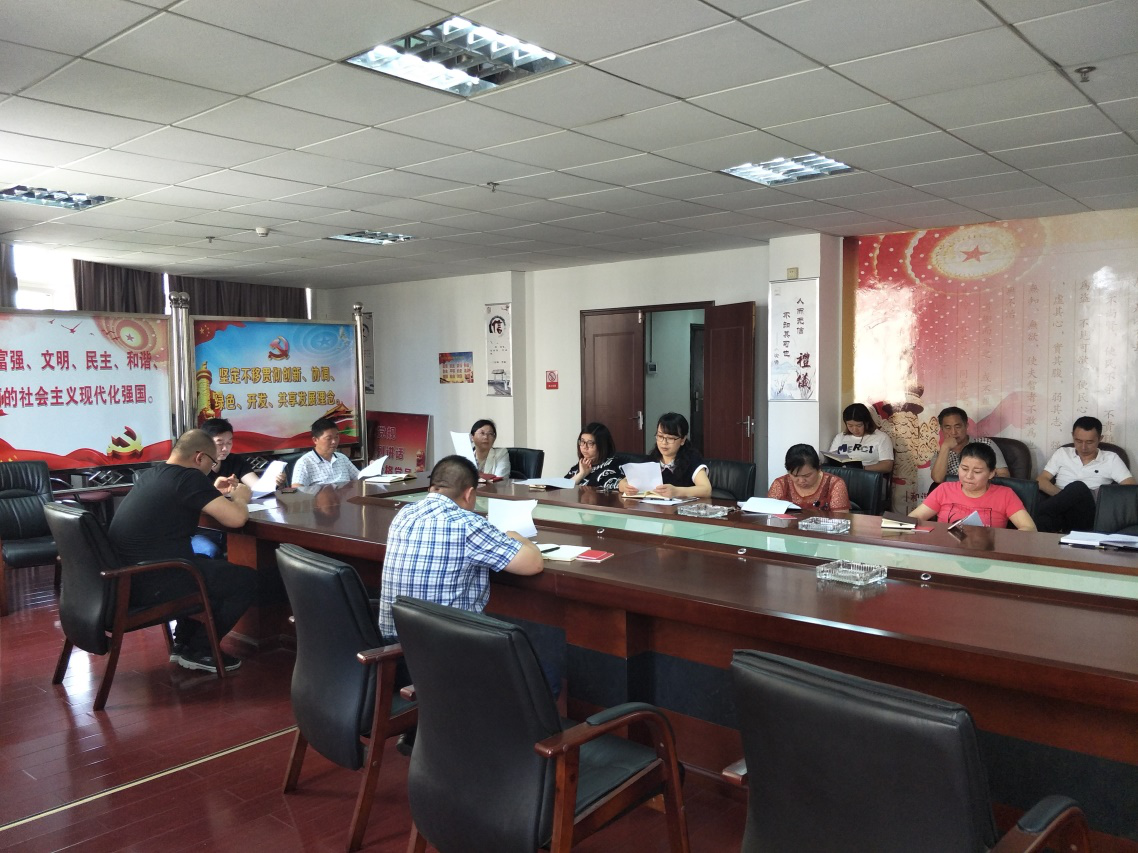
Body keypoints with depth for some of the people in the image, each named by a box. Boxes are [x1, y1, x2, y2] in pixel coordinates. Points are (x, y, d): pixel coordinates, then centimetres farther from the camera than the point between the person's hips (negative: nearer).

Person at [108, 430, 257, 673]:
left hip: (126, 577, 10)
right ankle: (199, 651, 12)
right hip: (151, 583, -10)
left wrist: (214, 493, 27)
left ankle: (183, 643, 30)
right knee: (246, 579, 1)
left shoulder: (150, 475, 13)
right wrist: (239, 497, 1)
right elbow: (236, 518, -21)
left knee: (215, 569, 30)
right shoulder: (189, 477, -14)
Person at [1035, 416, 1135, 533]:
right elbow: (1041, 481, 13)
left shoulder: (1111, 459, 15)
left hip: (1087, 514, 1)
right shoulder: (1062, 453, 19)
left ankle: (1036, 515, -32)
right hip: (1059, 509, -1)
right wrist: (1064, 496, -10)